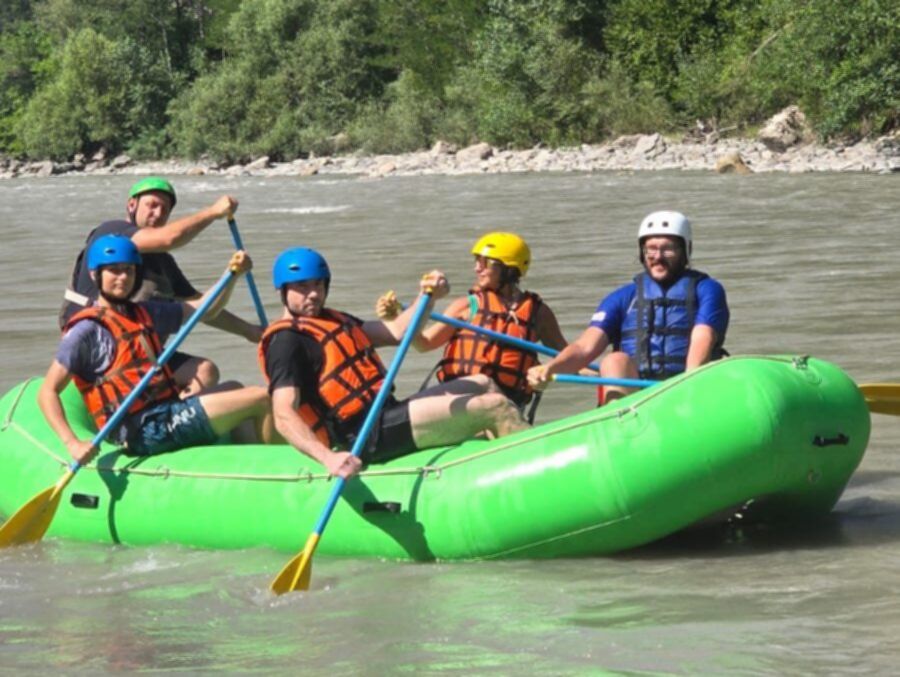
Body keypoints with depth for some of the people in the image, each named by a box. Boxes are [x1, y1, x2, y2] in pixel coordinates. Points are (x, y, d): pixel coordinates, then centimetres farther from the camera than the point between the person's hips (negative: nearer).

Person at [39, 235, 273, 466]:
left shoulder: (145, 314, 18)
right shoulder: (86, 331, -7)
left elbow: (204, 309, 26)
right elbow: (47, 392, -10)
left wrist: (233, 274, 9)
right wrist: (72, 444, -24)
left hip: (170, 415, 9)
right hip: (145, 432, -9)